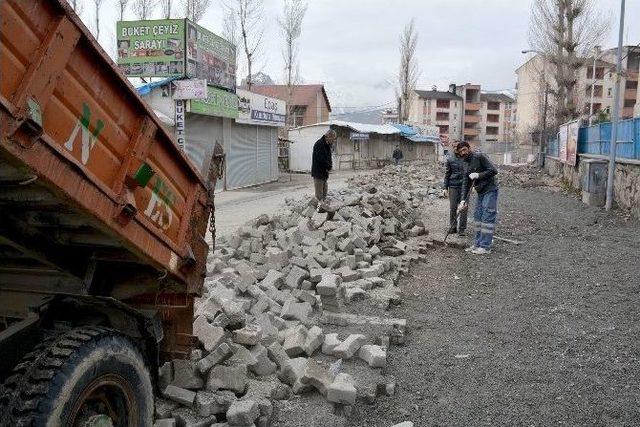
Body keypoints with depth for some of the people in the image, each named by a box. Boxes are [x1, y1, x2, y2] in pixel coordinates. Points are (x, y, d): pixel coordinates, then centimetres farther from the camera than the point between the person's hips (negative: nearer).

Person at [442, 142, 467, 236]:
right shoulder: (450, 159, 3)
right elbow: (447, 174, 9)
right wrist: (444, 187, 5)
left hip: (464, 185, -1)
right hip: (453, 185, 1)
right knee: (453, 207, 5)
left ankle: (461, 229, 9)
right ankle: (453, 227, 19)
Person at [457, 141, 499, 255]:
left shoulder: (479, 157, -12)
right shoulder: (466, 164, 13)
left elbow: (494, 170, -18)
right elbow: (466, 183, 12)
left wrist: (478, 175, -21)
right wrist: (463, 200, 4)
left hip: (490, 190, -9)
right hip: (481, 192, 9)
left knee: (487, 218, -8)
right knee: (477, 217, 9)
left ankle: (485, 247, -7)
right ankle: (477, 244, 16)